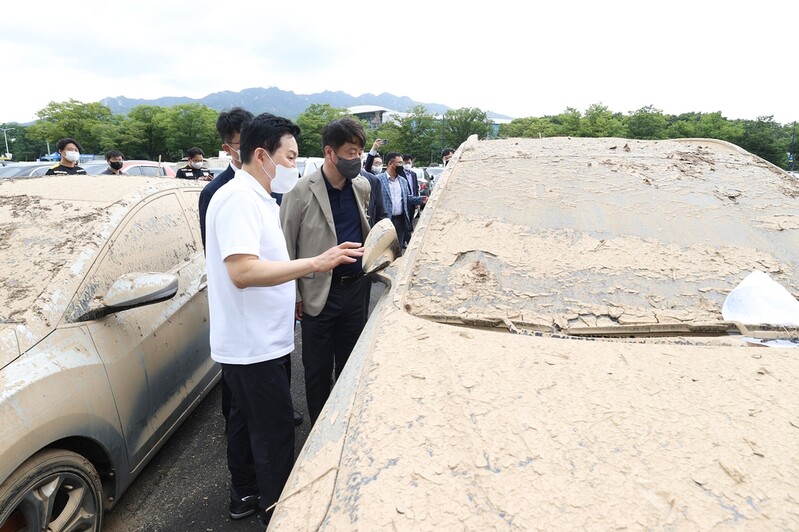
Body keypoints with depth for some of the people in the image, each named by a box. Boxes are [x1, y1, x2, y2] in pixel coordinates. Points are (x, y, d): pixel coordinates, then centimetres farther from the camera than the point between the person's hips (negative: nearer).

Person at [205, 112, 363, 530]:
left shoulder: (257, 198, 13)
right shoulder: (238, 198, -20)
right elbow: (241, 271, -30)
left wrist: (288, 298, 20)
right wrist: (314, 263, -30)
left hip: (254, 340, 11)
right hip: (253, 344, -11)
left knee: (246, 421, 22)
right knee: (275, 434, 0)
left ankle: (244, 495, 39)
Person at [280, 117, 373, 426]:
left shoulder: (362, 186, 3)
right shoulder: (302, 191, -14)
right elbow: (286, 245, -8)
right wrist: (294, 296, -7)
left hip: (355, 287, 5)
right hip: (319, 293, -5)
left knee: (350, 364, 17)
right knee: (318, 369, 9)